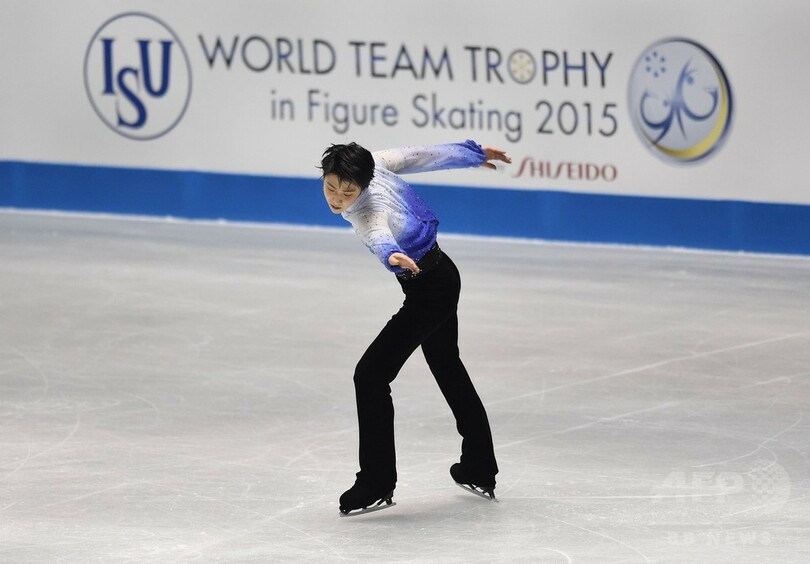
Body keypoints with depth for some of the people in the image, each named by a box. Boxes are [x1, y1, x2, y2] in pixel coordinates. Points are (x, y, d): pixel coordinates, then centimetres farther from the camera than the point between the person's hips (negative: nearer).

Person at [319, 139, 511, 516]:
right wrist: (473, 153, 14)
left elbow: (379, 233, -58)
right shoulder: (374, 163, -14)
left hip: (429, 288, -10)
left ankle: (376, 484, -3)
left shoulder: (368, 212, -35)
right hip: (442, 276, 10)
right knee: (448, 368, 24)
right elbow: (422, 156, -1)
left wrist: (393, 255, -80)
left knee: (370, 375, -10)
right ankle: (480, 470, 39)